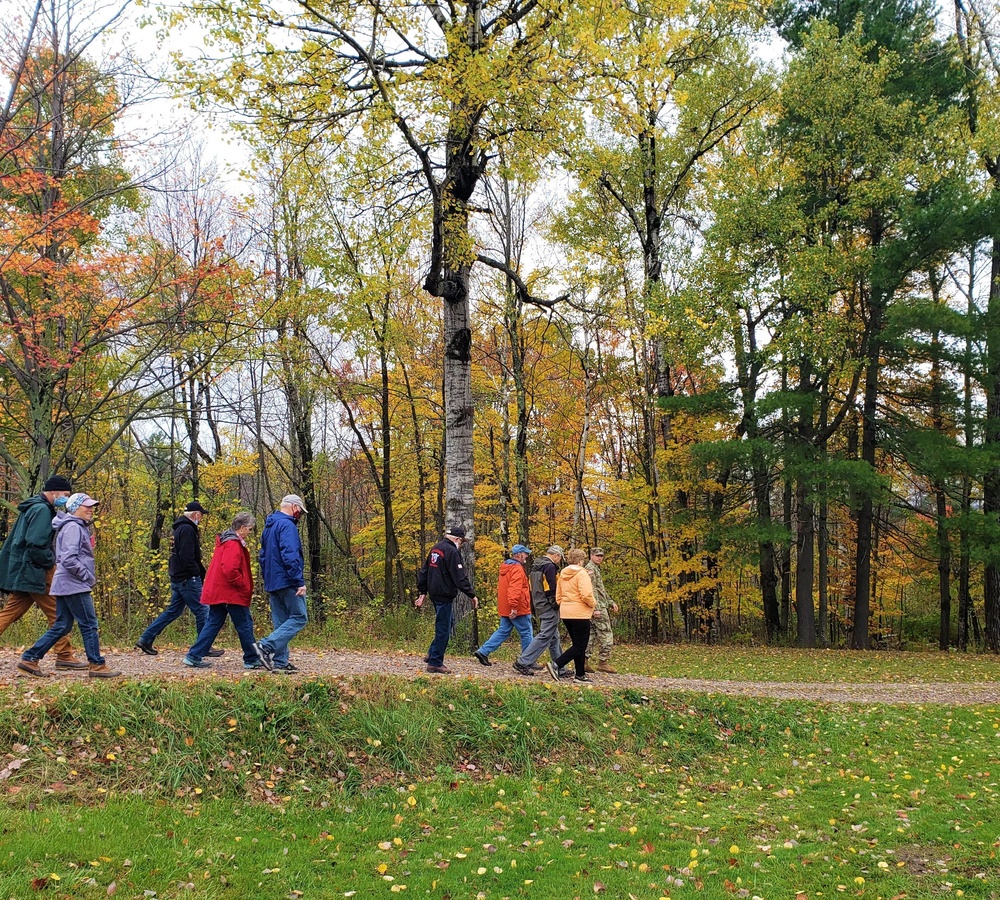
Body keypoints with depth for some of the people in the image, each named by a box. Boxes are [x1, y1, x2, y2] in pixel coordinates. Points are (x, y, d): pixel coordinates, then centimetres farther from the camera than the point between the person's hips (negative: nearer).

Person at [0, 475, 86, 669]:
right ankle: (64, 656, 4)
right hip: (35, 572, -10)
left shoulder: (32, 507, 19)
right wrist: (51, 561, -10)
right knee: (57, 615, -2)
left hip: (21, 572, 10)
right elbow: (35, 544, -24)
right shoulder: (42, 510, -14)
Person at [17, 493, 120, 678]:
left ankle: (29, 659, 12)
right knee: (89, 625, -4)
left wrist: (89, 576, 14)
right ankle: (97, 665, 0)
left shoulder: (79, 527, 18)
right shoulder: (73, 527, -14)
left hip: (65, 585, 10)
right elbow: (69, 560, -23)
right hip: (75, 586, -10)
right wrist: (88, 576, -14)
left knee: (61, 626, 11)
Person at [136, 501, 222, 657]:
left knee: (173, 611, 15)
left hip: (177, 578, 10)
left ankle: (145, 640, 16)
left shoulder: (180, 528, 17)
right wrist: (198, 572, -13)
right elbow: (187, 557, -24)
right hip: (188, 579, -10)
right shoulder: (187, 529, -16)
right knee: (200, 612, -2)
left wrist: (200, 570, 12)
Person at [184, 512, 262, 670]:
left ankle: (194, 656, 8)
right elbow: (230, 570, -27)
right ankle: (251, 659, 9)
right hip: (231, 593, -10)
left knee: (213, 624, 11)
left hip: (217, 591, 10)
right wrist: (244, 587, -16)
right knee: (245, 626, 1)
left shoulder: (225, 541, 16)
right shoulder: (233, 544, -17)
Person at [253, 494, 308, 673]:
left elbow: (263, 556, 23)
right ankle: (266, 646, -16)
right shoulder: (287, 525, -12)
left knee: (281, 623, 11)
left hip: (272, 583, 10)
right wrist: (300, 582, -21)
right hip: (287, 582, -10)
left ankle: (280, 662, 8)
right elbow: (290, 556, -22)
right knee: (299, 618, -6)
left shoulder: (269, 526, 18)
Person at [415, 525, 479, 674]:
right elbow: (460, 577, -19)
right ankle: (435, 663, 2)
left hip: (434, 593, 9)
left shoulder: (435, 548, 13)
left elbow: (424, 571, 19)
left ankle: (432, 654, 19)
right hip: (445, 595, -9)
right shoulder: (452, 551, -15)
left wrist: (423, 592, 23)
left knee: (443, 627, 20)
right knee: (443, 629, -2)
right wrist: (472, 595, -14)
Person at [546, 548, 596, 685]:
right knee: (580, 646, -2)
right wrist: (593, 603, -5)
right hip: (580, 614, -8)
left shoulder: (562, 574, 12)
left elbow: (558, 597, 15)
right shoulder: (581, 573, -13)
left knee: (577, 644, 16)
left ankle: (580, 675, 18)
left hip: (565, 613, 8)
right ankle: (556, 664, -14)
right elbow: (586, 595, -23)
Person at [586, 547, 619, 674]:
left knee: (590, 635, 9)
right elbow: (591, 590, -20)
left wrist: (611, 602, 23)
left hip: (597, 608, 10)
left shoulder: (596, 569, 22)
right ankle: (602, 662, -4)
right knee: (606, 635, -7)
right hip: (598, 608, -10)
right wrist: (596, 608, -24)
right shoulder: (590, 569, -11)